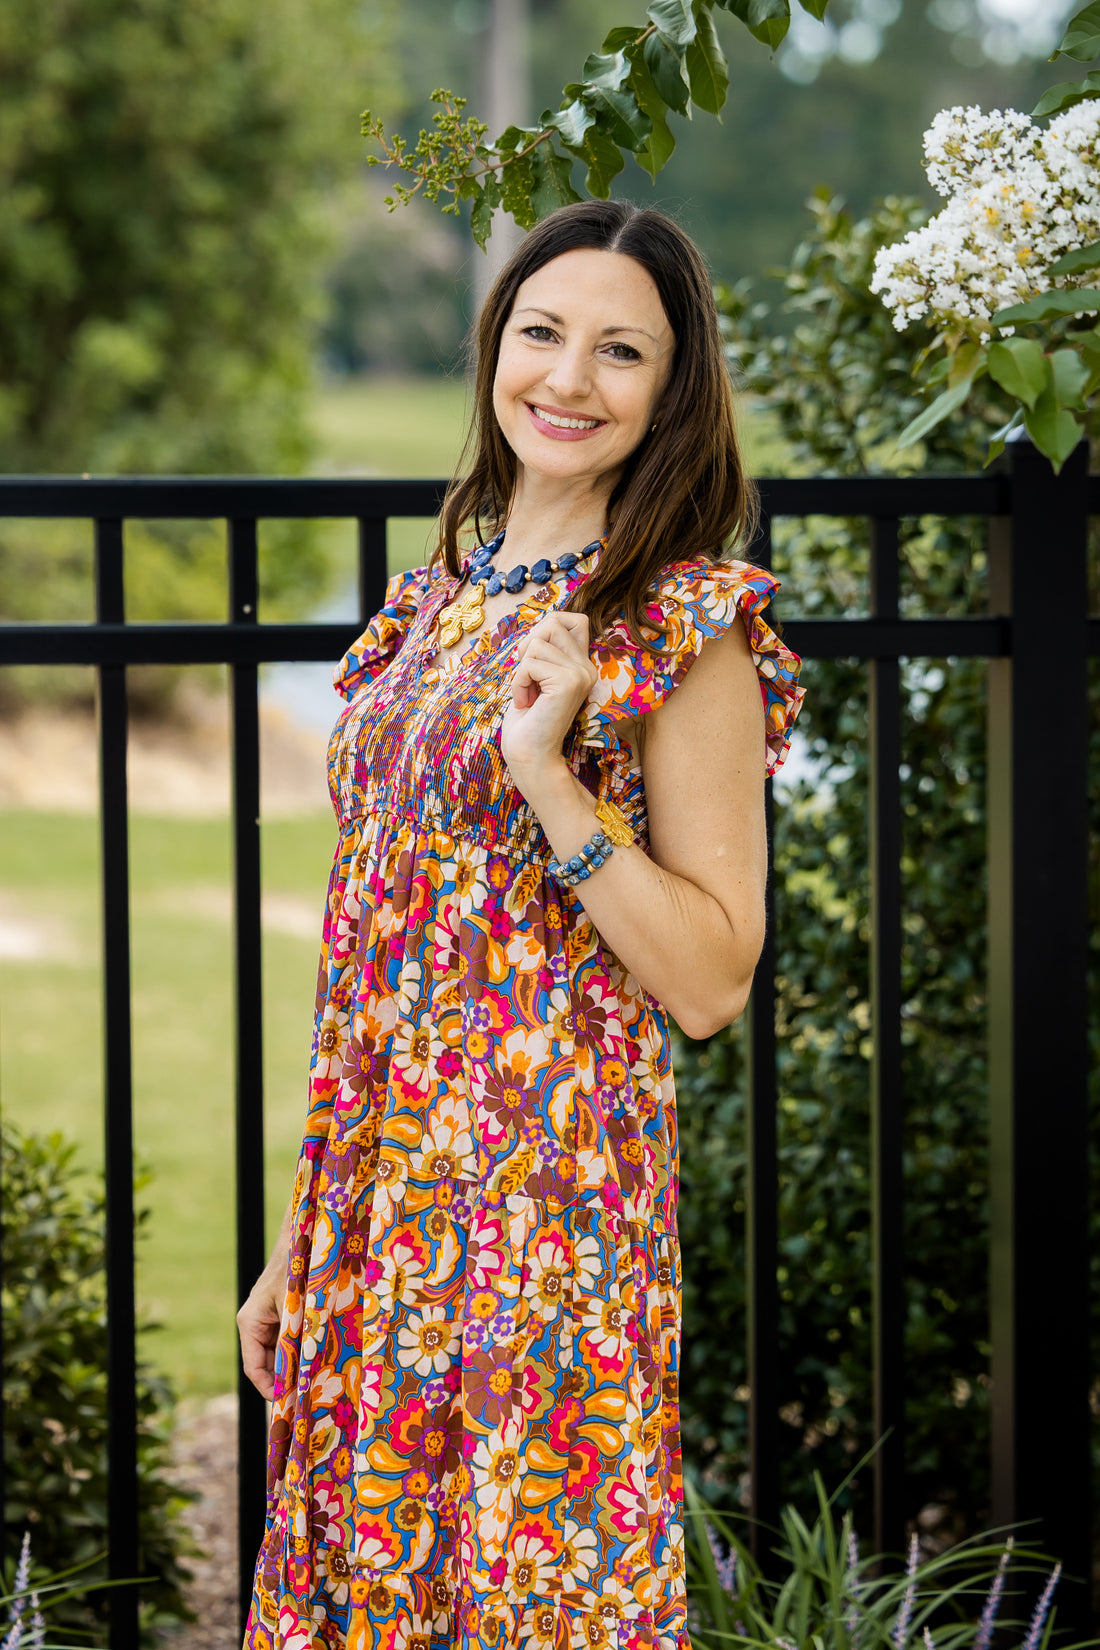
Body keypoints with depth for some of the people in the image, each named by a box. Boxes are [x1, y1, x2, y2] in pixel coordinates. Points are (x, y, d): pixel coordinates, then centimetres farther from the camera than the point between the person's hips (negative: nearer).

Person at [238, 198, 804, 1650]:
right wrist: (299, 1243, 14)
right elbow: (375, 959, 14)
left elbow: (710, 982, -12)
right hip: (376, 1203, 6)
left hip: (554, 1198, -6)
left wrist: (549, 774, -20)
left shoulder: (684, 628, -7)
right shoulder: (440, 600, 11)